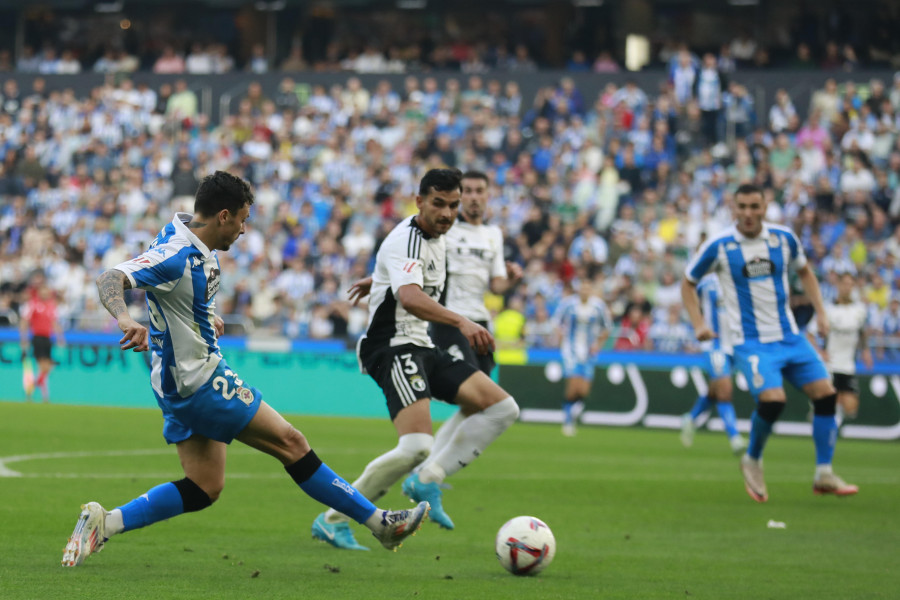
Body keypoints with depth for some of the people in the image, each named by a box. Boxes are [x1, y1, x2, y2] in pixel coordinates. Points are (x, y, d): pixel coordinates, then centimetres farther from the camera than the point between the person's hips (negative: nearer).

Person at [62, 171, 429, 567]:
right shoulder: (176, 255, -23)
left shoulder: (199, 248, 5)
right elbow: (110, 280, -33)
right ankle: (379, 522, 5)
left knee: (203, 488, 9)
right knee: (290, 443, -2)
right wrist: (125, 319, -51)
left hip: (181, 383, 10)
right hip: (199, 382, -10)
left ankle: (103, 523, 3)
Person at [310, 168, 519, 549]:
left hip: (421, 347, 10)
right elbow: (410, 298, -37)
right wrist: (461, 323, -50)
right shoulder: (406, 240, -18)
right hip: (392, 347, -10)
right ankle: (332, 520, -13)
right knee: (417, 445, -26)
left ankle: (427, 479, -5)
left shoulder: (438, 238, 13)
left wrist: (378, 280, 53)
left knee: (502, 407, -1)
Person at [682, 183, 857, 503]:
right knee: (772, 400, -25)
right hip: (752, 342, -4)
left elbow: (804, 271, 20)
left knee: (826, 394, -6)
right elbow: (688, 283, 6)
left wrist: (820, 311, 9)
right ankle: (752, 460, 3)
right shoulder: (718, 246, -8)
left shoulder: (784, 238, 1)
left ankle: (824, 476, 5)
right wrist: (699, 324, -6)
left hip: (790, 337, 4)